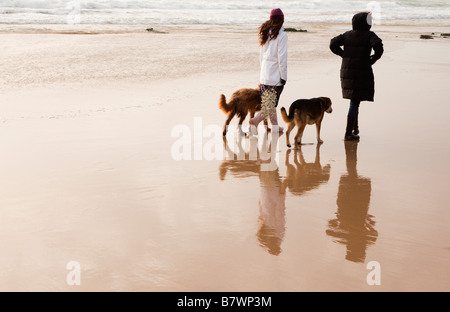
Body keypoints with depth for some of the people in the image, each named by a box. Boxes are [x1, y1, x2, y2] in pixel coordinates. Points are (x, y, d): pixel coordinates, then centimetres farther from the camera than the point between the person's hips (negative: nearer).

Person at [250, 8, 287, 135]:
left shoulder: (265, 33, 9)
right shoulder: (281, 35, -13)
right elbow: (282, 58, -15)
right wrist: (284, 76, -10)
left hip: (264, 75, 7)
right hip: (276, 76, -7)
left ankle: (275, 126, 25)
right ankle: (256, 119, -18)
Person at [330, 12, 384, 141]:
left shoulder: (347, 35, 6)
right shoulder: (370, 35, -8)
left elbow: (333, 44, 0)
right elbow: (378, 46, -24)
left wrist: (345, 55, 9)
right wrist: (373, 59, -6)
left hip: (347, 71, 6)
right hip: (362, 72, -6)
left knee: (355, 100, 22)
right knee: (355, 102, -2)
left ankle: (355, 128, 30)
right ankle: (348, 133, -3)